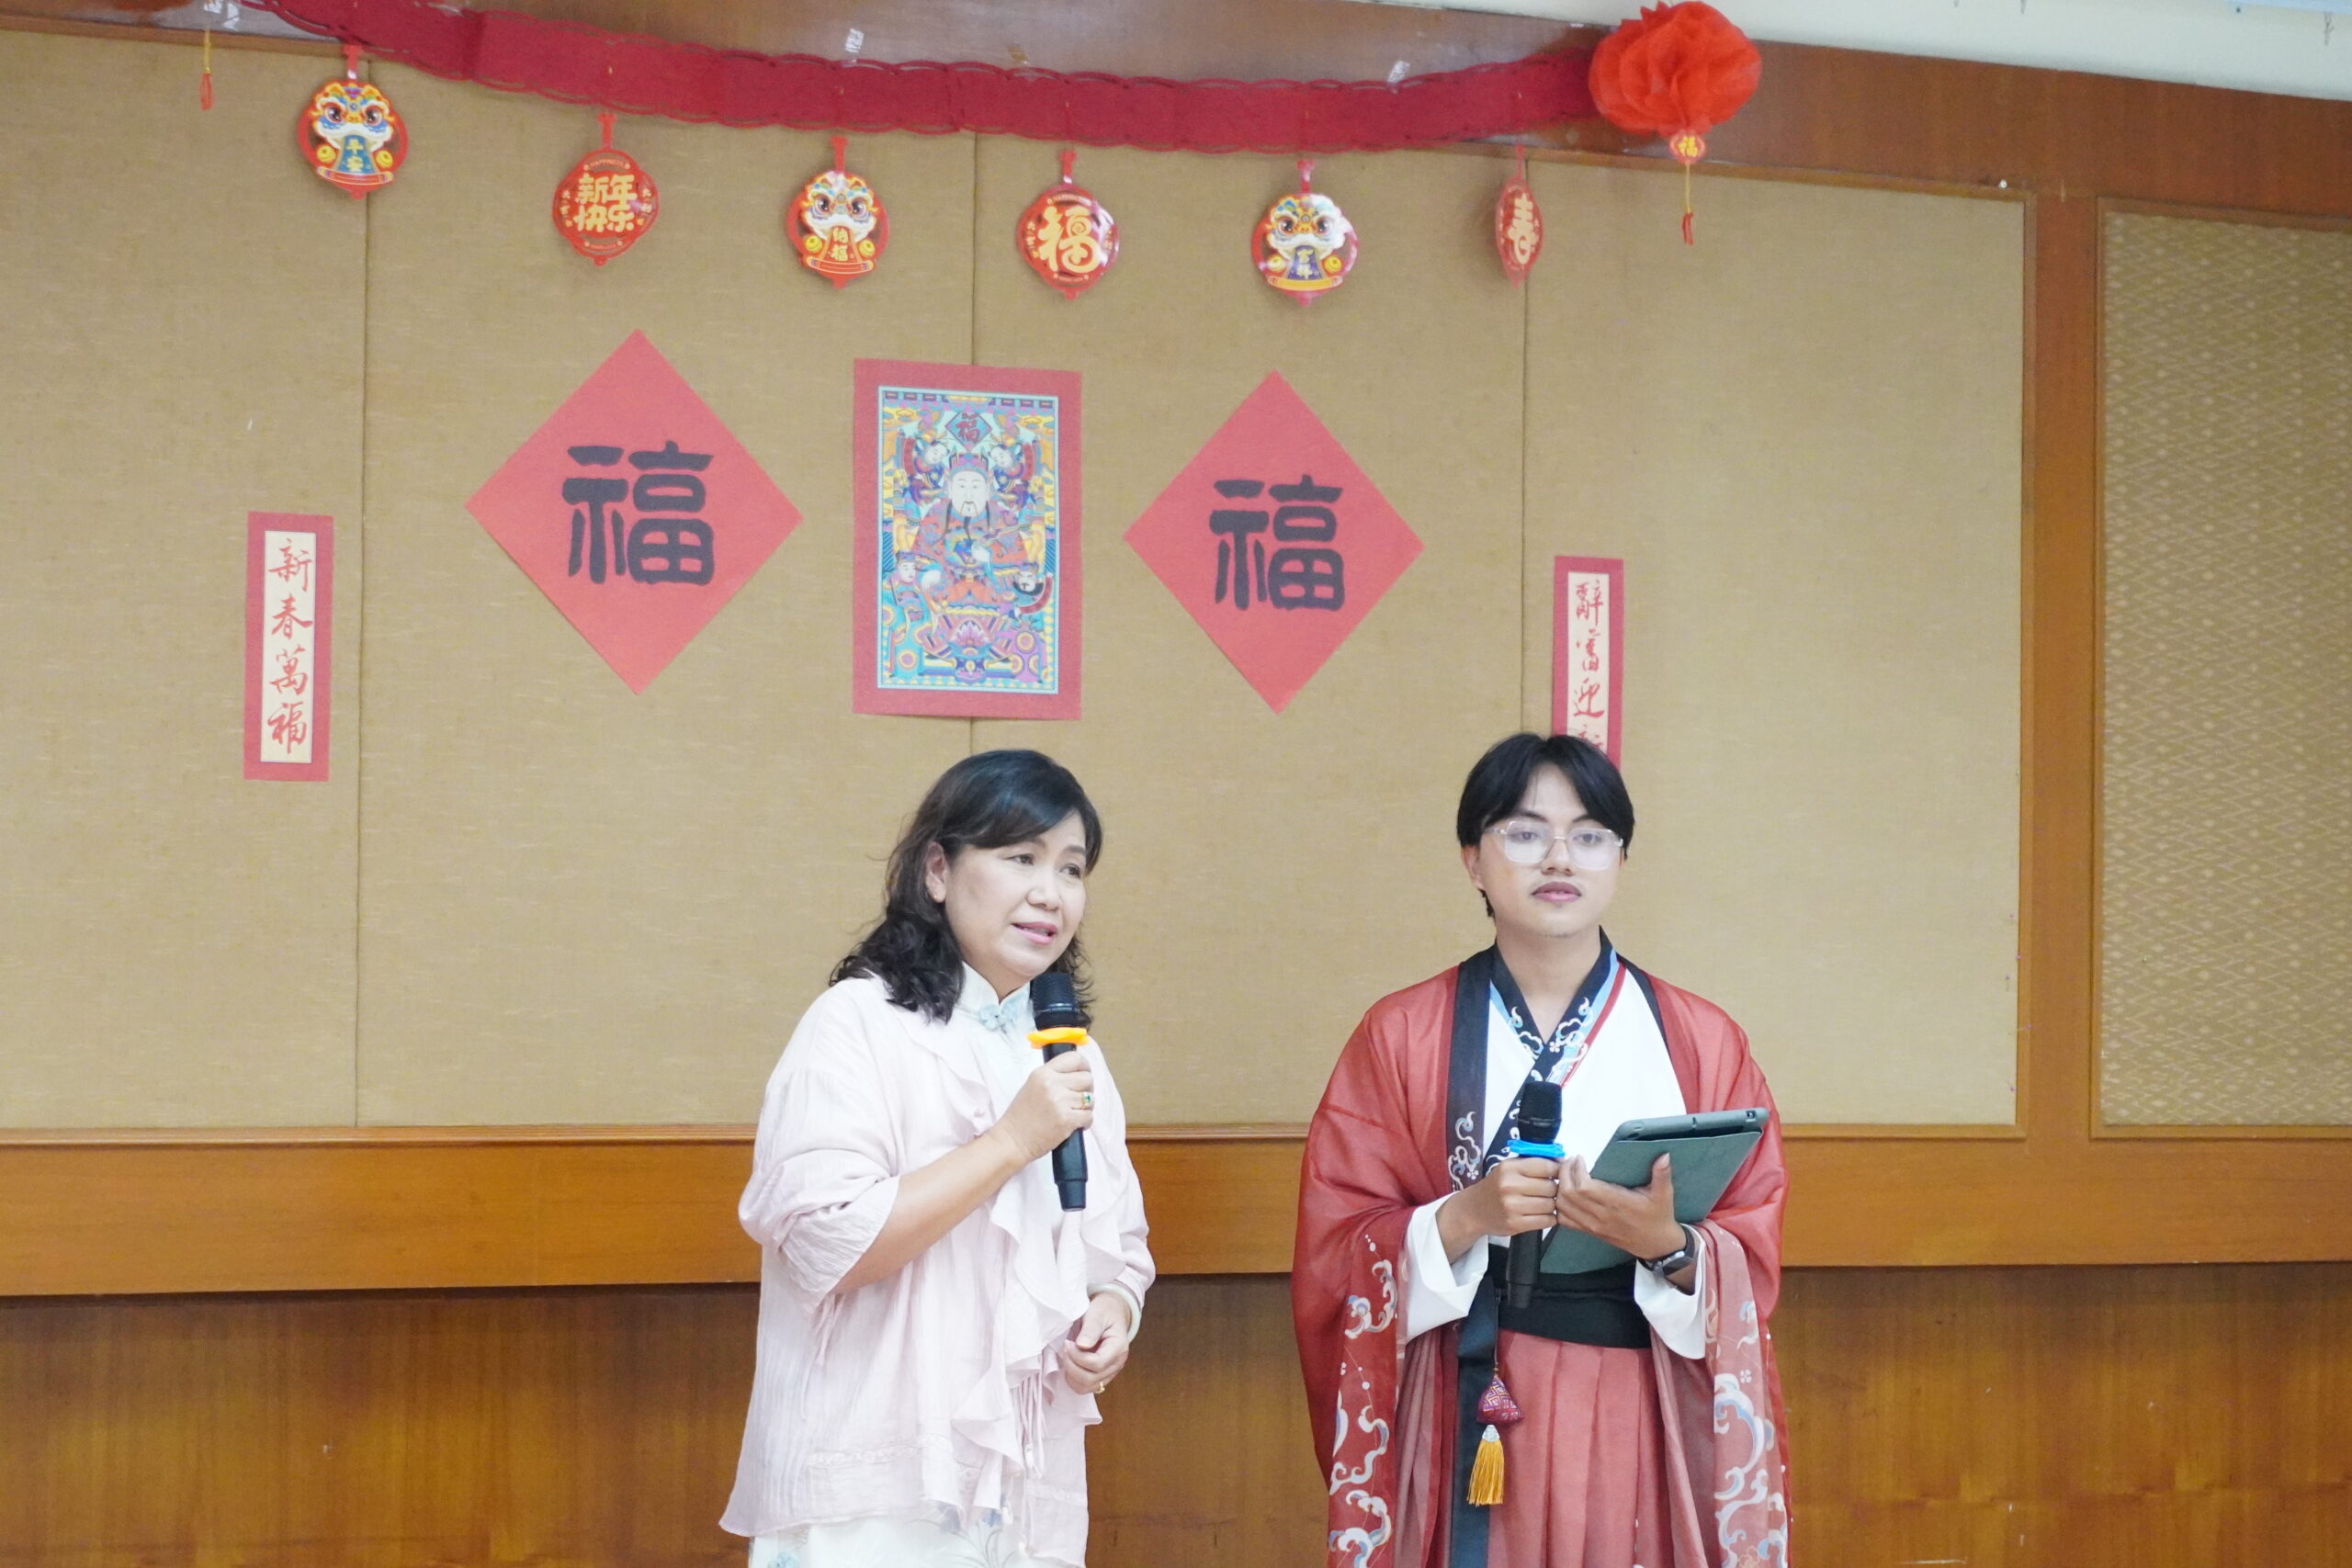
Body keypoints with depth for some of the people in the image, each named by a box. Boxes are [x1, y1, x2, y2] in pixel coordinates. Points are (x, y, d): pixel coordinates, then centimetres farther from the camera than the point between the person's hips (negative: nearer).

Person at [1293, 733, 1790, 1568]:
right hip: (1472, 1426, -1)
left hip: (1649, 1427, 1)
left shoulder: (1702, 1042, 4)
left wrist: (1668, 1245, -18)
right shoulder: (1401, 1036, 2)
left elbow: (1755, 1263, 2)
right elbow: (1335, 1253, -2)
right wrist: (1465, 1219, -18)